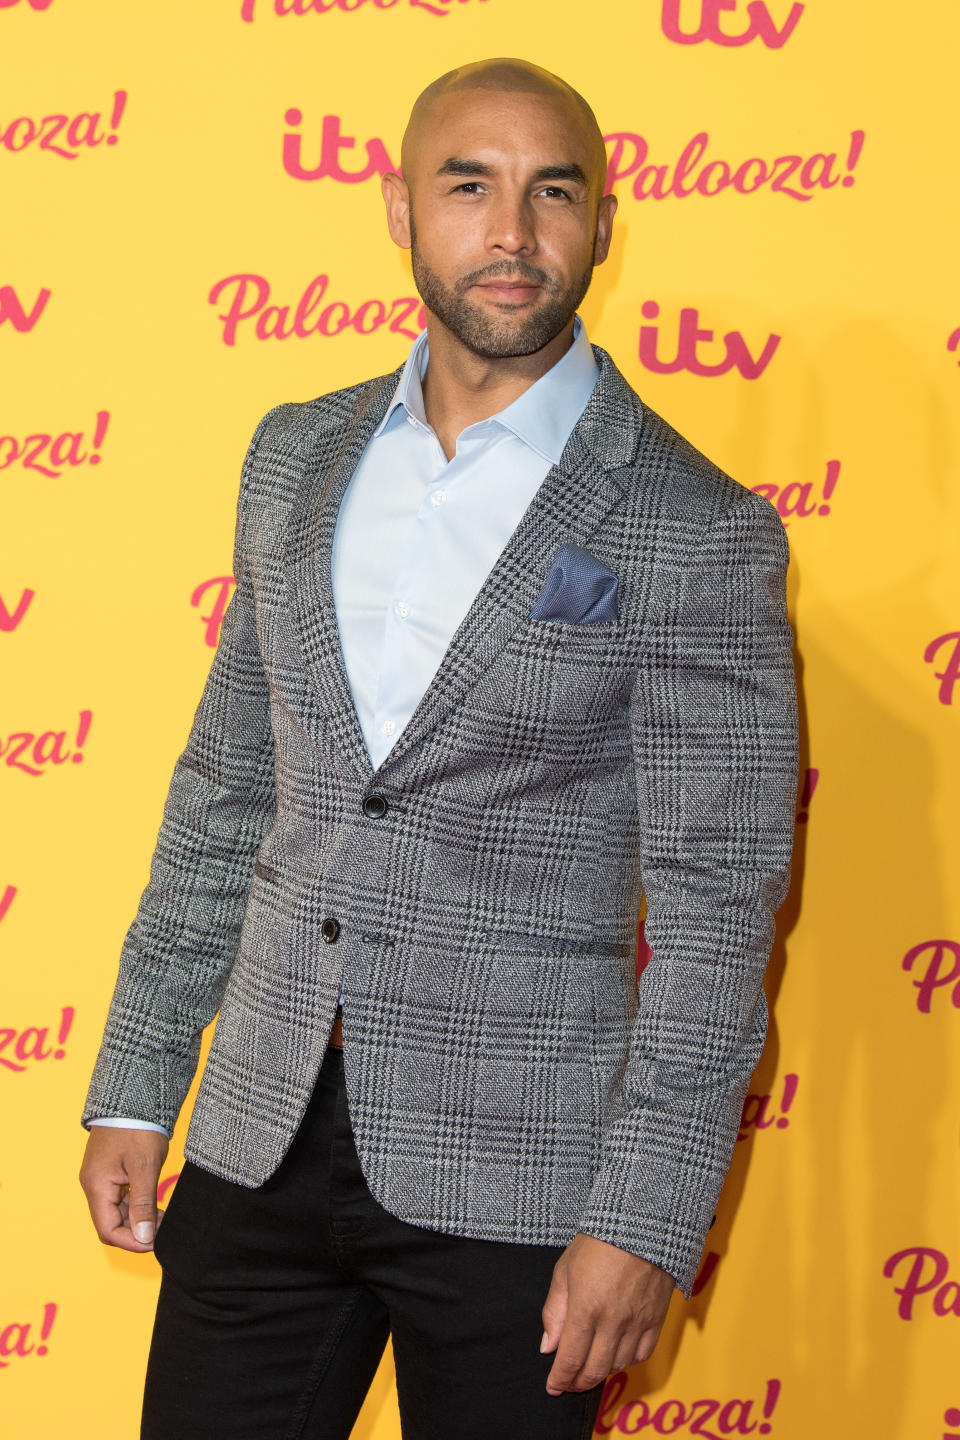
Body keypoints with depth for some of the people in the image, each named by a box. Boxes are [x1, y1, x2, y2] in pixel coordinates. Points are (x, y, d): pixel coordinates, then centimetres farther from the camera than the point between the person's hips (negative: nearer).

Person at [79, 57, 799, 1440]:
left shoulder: (699, 534, -9)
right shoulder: (297, 457, 8)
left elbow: (717, 905, -10)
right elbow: (225, 791, 13)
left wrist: (646, 1220, -13)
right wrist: (134, 1089, 11)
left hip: (510, 1172, -4)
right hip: (262, 1134, 5)